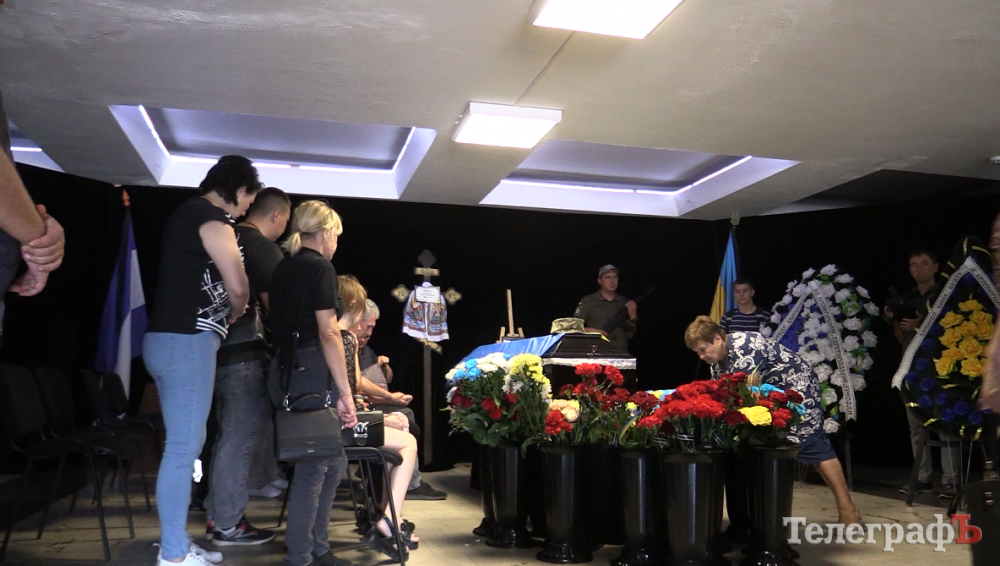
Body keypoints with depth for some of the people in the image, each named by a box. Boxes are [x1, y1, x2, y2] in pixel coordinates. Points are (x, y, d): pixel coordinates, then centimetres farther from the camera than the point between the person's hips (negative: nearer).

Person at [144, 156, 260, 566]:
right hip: (186, 342, -10)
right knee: (184, 447, -6)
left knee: (185, 444, 13)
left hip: (169, 338, 10)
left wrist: (224, 312, 14)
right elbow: (238, 288, -14)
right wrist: (235, 314, 5)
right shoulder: (214, 219, -11)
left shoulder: (186, 213, 19)